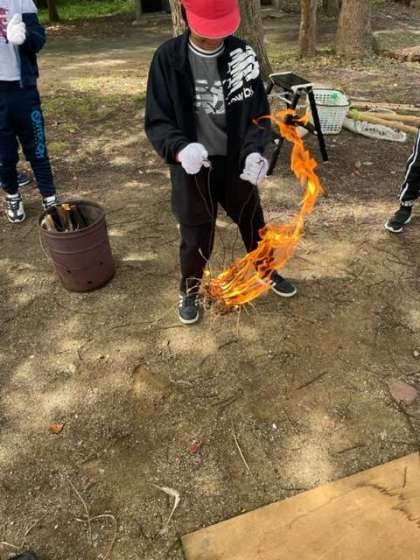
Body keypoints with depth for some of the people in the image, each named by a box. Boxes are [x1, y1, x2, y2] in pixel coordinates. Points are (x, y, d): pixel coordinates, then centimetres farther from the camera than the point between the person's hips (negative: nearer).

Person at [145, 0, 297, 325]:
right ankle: (190, 292, 38)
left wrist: (256, 150, -21)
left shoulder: (243, 53, -4)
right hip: (193, 167, -2)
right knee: (196, 238, 9)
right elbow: (157, 121, -11)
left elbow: (259, 111, -2)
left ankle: (268, 273, 49)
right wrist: (180, 148, -33)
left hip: (236, 163, 3)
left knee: (254, 224, 20)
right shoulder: (168, 58, -11)